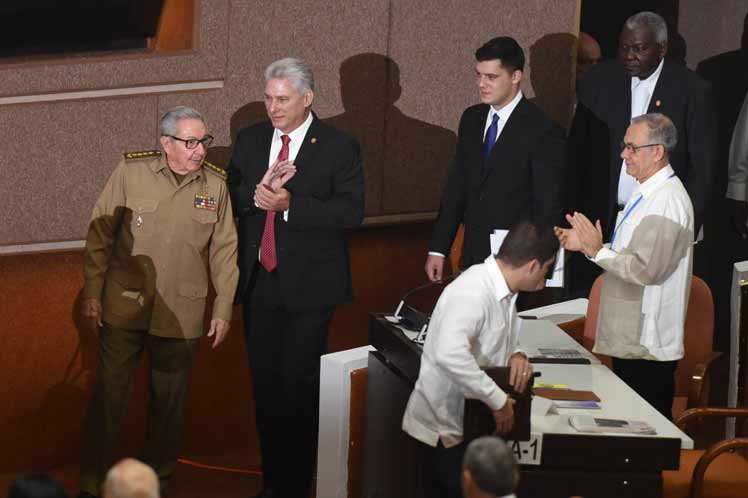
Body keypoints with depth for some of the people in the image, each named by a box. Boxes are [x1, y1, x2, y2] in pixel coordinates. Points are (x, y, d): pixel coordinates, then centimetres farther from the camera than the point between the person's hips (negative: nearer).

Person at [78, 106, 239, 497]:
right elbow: (100, 234, -1)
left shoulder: (215, 185, -1)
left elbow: (224, 252, 5)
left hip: (180, 315, 2)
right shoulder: (130, 172, -6)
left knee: (169, 400, 12)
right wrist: (92, 292, -3)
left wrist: (223, 311, 5)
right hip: (124, 307, -1)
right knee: (108, 395, 2)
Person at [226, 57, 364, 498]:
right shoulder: (250, 140, 7)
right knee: (264, 382, 11)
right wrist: (257, 194, -16)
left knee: (298, 384, -3)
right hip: (259, 281, 5)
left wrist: (290, 203, -23)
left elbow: (351, 212, -14)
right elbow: (229, 197, 6)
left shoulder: (339, 147, -7)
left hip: (309, 284, -5)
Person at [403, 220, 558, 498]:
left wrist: (516, 355, -1)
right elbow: (450, 355, -39)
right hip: (444, 432, -9)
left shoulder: (503, 292, 4)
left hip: (470, 423, 9)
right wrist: (498, 401, -30)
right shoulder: (474, 292, -25)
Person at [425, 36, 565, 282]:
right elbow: (456, 186, 13)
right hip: (472, 257, 5)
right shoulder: (471, 119, 10)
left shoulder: (542, 131, -10)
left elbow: (549, 207, -9)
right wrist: (437, 249, 10)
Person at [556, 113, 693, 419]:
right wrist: (587, 244, 10)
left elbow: (647, 269, -24)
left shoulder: (668, 201, -18)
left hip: (648, 346, -10)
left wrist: (597, 250, -16)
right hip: (629, 338, 10)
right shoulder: (646, 193, 16)